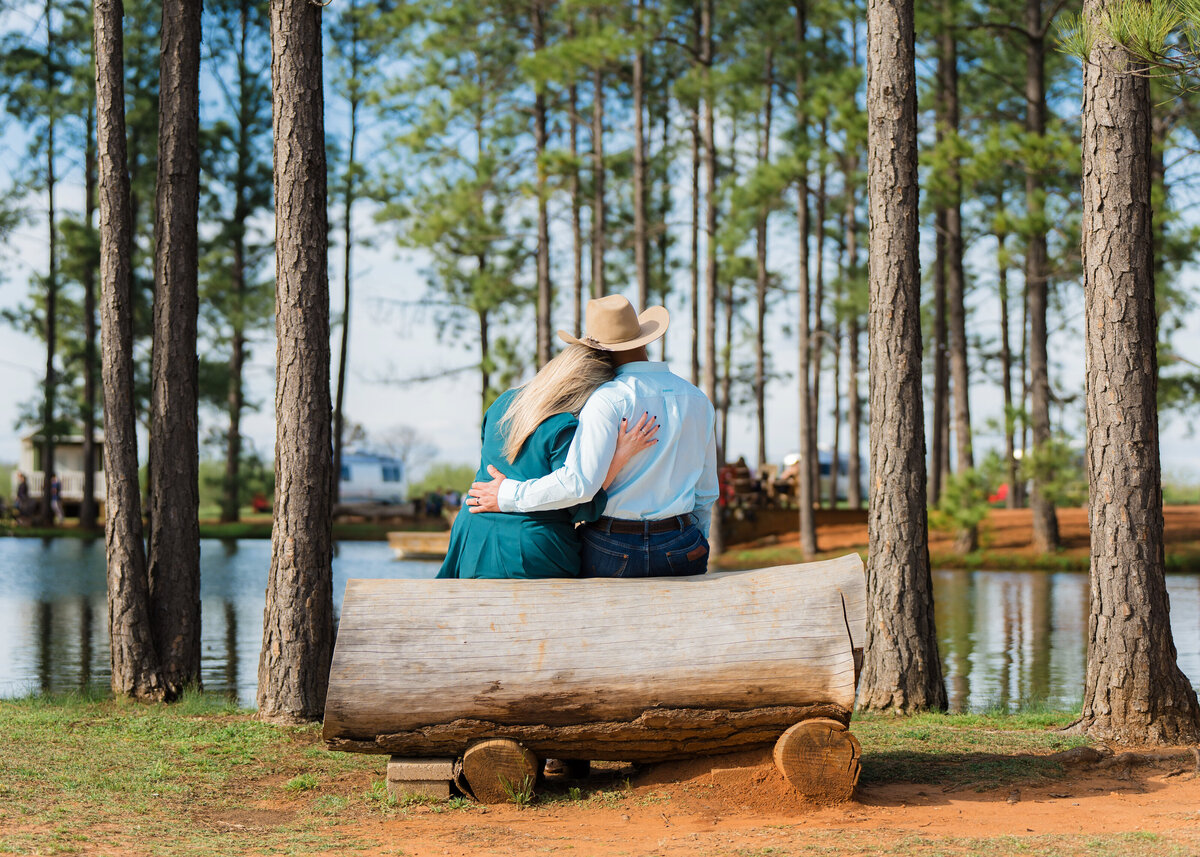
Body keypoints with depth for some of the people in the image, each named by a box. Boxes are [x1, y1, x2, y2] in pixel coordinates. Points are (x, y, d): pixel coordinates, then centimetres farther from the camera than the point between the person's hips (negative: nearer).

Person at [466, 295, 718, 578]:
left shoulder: (609, 399, -12)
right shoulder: (697, 400, 8)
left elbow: (579, 482, -22)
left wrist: (509, 496, -11)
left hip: (612, 553, -4)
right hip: (679, 551, 4)